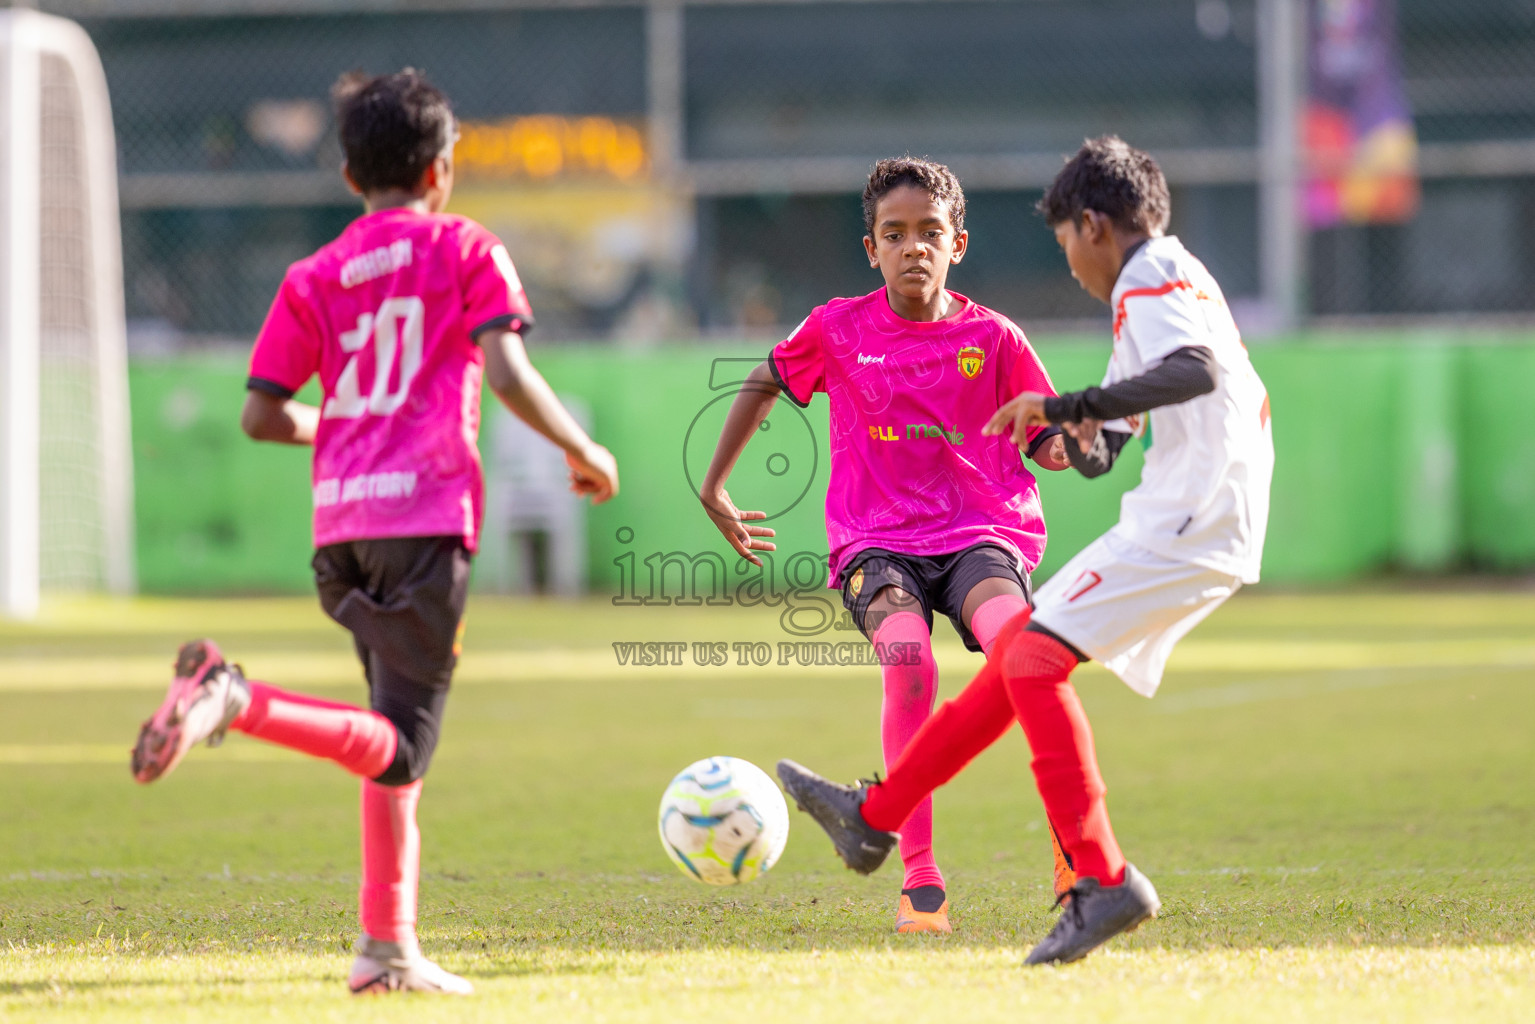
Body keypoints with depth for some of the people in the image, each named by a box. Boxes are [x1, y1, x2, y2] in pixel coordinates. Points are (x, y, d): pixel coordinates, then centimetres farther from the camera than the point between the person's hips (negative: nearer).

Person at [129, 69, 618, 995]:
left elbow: (263, 415, 9)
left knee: (398, 744, 16)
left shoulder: (316, 278, 14)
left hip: (341, 527, 6)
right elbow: (507, 373, -11)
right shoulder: (467, 251, 3)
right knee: (398, 748, -8)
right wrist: (583, 450, 3)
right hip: (427, 517, -6)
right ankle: (234, 700, -31)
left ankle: (390, 948, 11)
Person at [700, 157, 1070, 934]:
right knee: (907, 656, -32)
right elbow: (768, 383, 24)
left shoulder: (992, 338, 5)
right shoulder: (838, 330, 6)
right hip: (877, 541, 0)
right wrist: (713, 489, 23)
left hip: (982, 533, 0)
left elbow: (1048, 446, 9)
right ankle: (919, 880, -27)